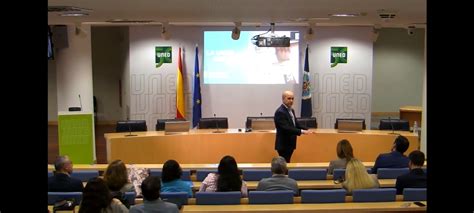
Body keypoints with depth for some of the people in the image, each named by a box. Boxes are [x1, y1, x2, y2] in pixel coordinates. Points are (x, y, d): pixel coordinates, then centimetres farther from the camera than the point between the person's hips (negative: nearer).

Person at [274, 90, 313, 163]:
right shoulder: (280, 112, -18)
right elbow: (286, 128, -26)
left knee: (287, 163, 13)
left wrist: (306, 130, 0)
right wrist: (301, 131, -30)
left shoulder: (291, 110, 12)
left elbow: (296, 124, 15)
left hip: (290, 144, 9)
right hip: (283, 145, -9)